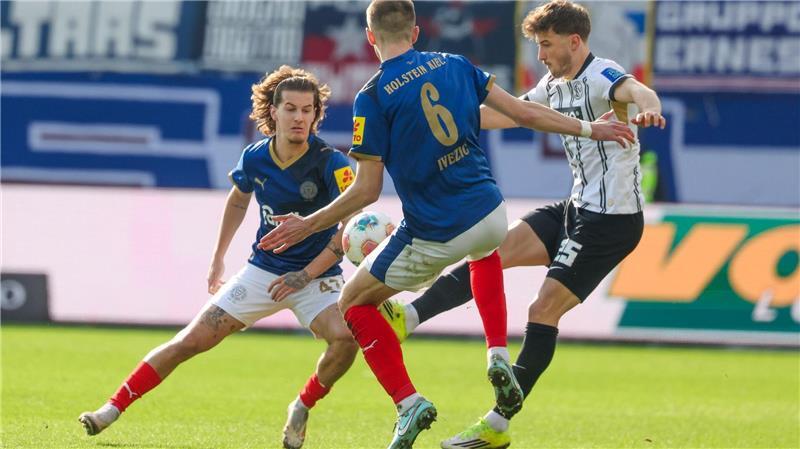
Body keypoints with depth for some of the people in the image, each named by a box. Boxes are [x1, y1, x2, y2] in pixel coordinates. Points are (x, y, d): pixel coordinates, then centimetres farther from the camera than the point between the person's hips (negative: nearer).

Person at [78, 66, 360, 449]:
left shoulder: (330, 163, -19)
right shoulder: (254, 158, -5)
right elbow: (238, 199, 17)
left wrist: (307, 274, -23)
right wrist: (218, 259, 21)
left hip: (316, 276, -3)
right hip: (263, 271, 3)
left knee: (345, 336, -31)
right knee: (192, 340, -3)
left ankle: (303, 406, -4)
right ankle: (114, 408, 7)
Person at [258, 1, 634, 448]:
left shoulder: (373, 97, -10)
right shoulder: (455, 65, 4)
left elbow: (367, 191, -10)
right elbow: (524, 112, 6)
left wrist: (310, 224, 2)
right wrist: (591, 128, 19)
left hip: (434, 239, -5)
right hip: (490, 216, 5)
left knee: (354, 303, 16)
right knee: (484, 252, 43)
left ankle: (408, 402, -1)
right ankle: (499, 356, 22)